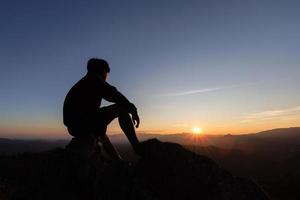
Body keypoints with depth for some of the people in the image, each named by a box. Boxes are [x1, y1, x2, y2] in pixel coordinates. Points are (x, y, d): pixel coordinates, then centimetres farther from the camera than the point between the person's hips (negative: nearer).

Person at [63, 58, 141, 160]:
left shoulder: (81, 83, 28)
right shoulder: (94, 79, 2)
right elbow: (115, 96, -13)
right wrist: (133, 110, -9)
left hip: (74, 127, 10)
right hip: (84, 123, -10)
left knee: (101, 134, 35)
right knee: (121, 108, -6)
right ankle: (138, 148, -10)